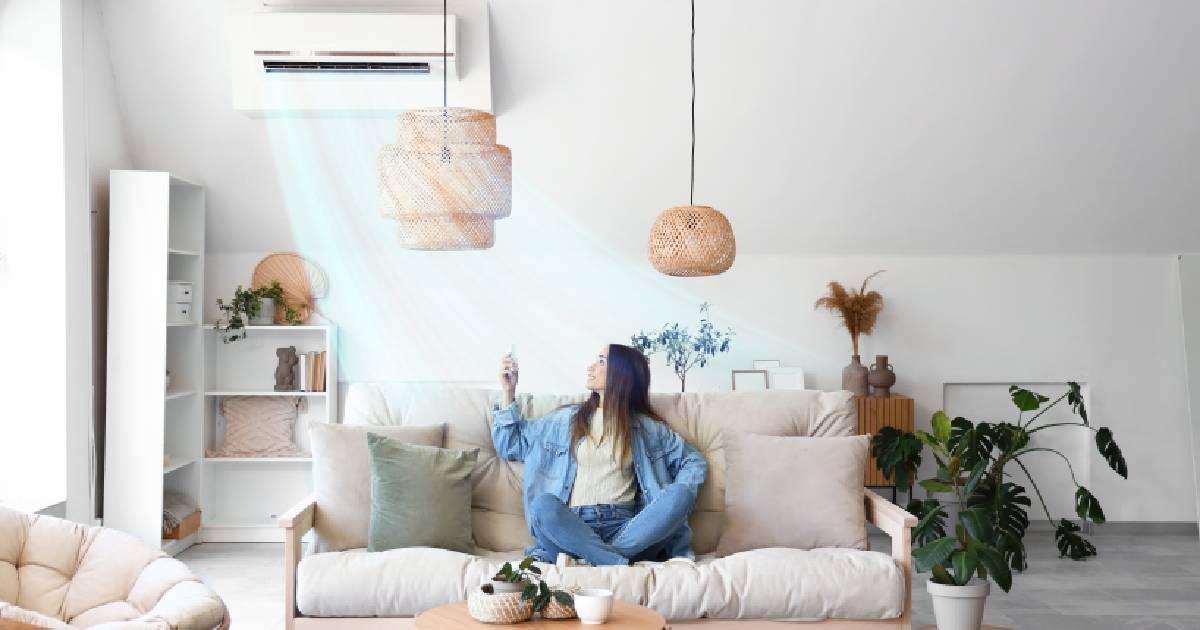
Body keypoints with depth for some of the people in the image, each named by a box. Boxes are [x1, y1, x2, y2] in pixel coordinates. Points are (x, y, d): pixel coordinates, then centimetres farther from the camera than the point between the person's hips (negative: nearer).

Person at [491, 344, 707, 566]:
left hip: (624, 527, 1)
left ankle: (580, 558, -33)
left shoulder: (646, 427, 17)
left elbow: (694, 461, 17)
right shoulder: (566, 419, 19)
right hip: (572, 525, -1)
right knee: (544, 505, -34)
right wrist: (508, 392, 16)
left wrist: (677, 499, -3)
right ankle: (621, 563, -32)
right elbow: (510, 445, 23)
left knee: (679, 496, -28)